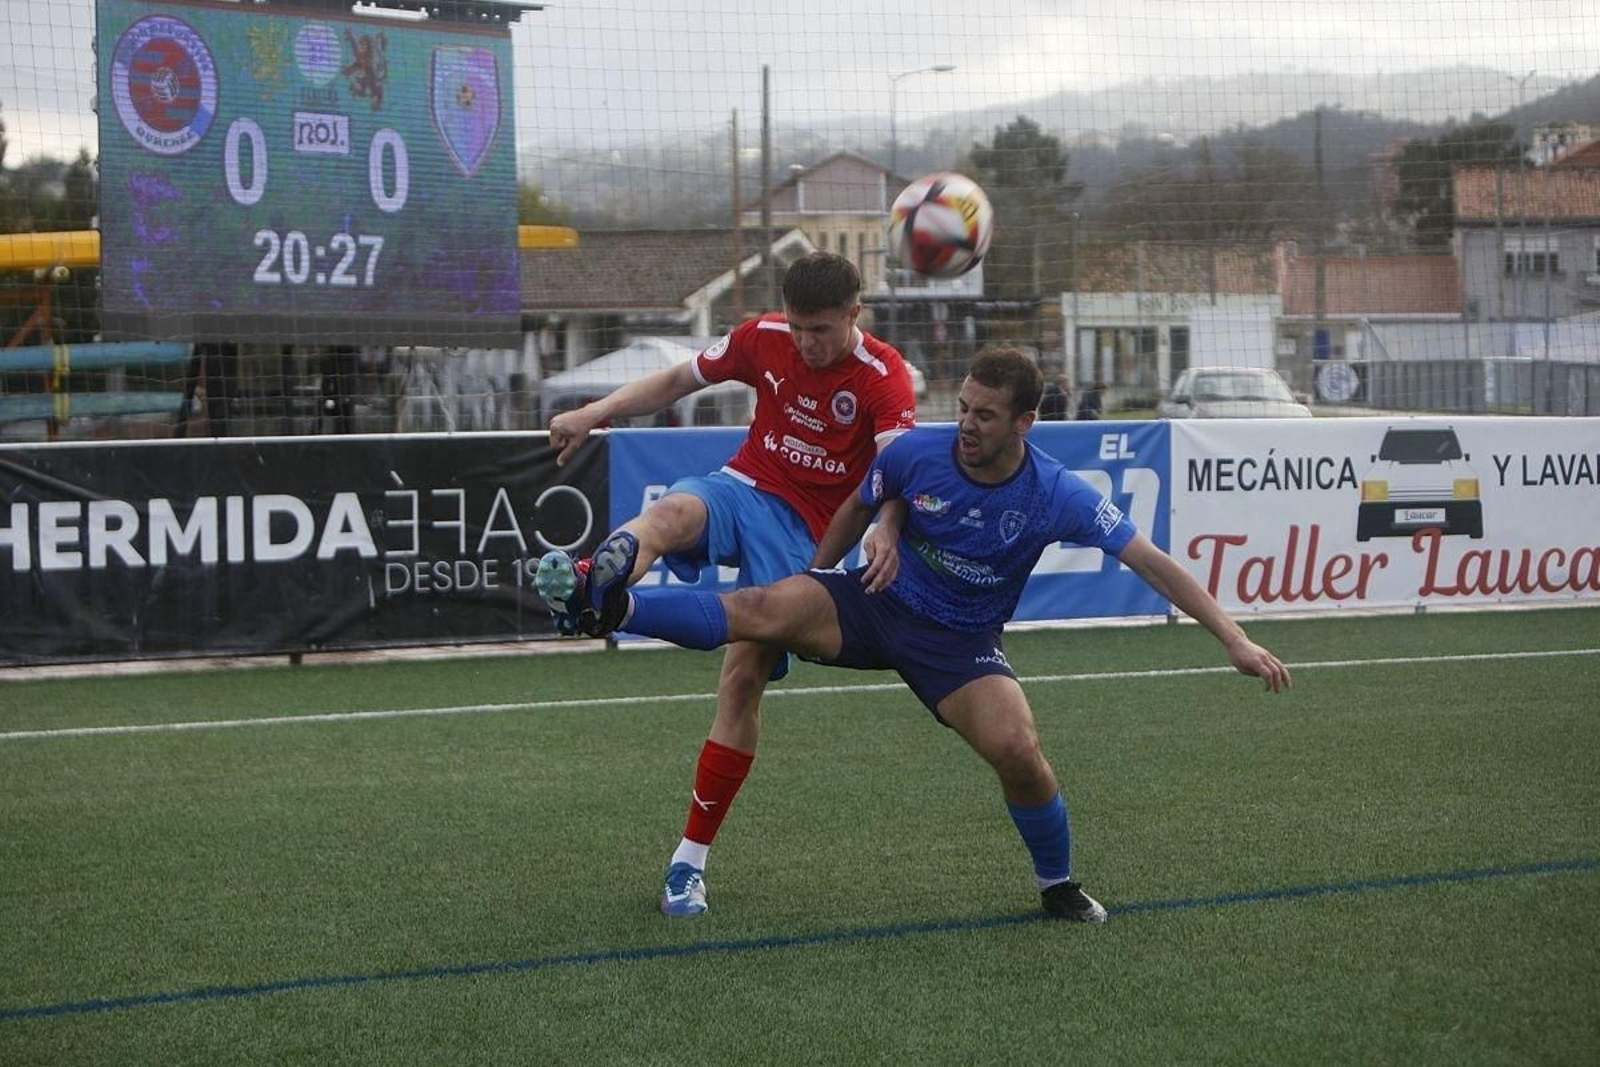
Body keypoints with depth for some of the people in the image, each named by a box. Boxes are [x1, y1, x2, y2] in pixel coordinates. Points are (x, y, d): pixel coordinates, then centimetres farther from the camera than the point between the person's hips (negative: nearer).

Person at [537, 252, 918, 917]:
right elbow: (676, 381, 15)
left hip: (804, 532, -2)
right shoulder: (764, 339, 1)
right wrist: (595, 413, 2)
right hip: (743, 487, 2)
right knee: (672, 513, -35)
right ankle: (584, 591, -71)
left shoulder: (882, 376, -11)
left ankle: (689, 862, 0)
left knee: (745, 677, -11)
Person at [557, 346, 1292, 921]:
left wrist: (1235, 640, -23)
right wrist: (812, 582, 14)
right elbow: (859, 509, 7)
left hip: (962, 642, -1)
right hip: (877, 604, 1)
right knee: (764, 611, -26)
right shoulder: (915, 453, -15)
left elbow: (1152, 562, -19)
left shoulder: (1057, 496, -20)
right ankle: (612, 608, -30)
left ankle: (1058, 886, 5)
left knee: (1018, 752, -22)